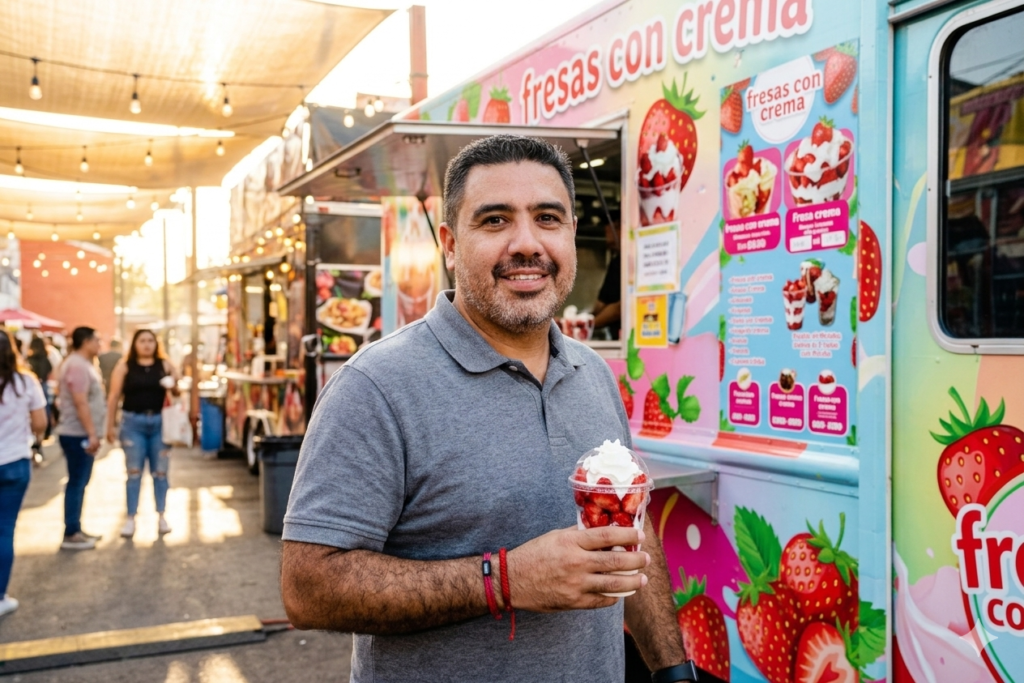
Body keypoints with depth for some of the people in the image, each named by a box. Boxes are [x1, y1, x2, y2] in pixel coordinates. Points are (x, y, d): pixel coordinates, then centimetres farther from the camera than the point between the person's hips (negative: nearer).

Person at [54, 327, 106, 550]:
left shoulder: (81, 363, 15)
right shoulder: (77, 365, -17)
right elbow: (80, 402, -23)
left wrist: (92, 433, 22)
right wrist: (91, 433, -24)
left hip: (81, 433, 10)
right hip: (78, 434, -10)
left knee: (79, 482, 14)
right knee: (77, 483, -5)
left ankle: (75, 530, 22)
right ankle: (71, 534, 1)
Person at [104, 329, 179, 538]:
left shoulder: (165, 365, 4)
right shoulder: (124, 366, 0)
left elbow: (176, 393, 9)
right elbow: (114, 397, 1)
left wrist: (174, 385, -15)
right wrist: (110, 426, -2)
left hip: (160, 423, 1)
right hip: (133, 423, -1)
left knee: (160, 471, 7)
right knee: (134, 472, 4)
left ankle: (161, 516, 16)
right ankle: (130, 518, 11)